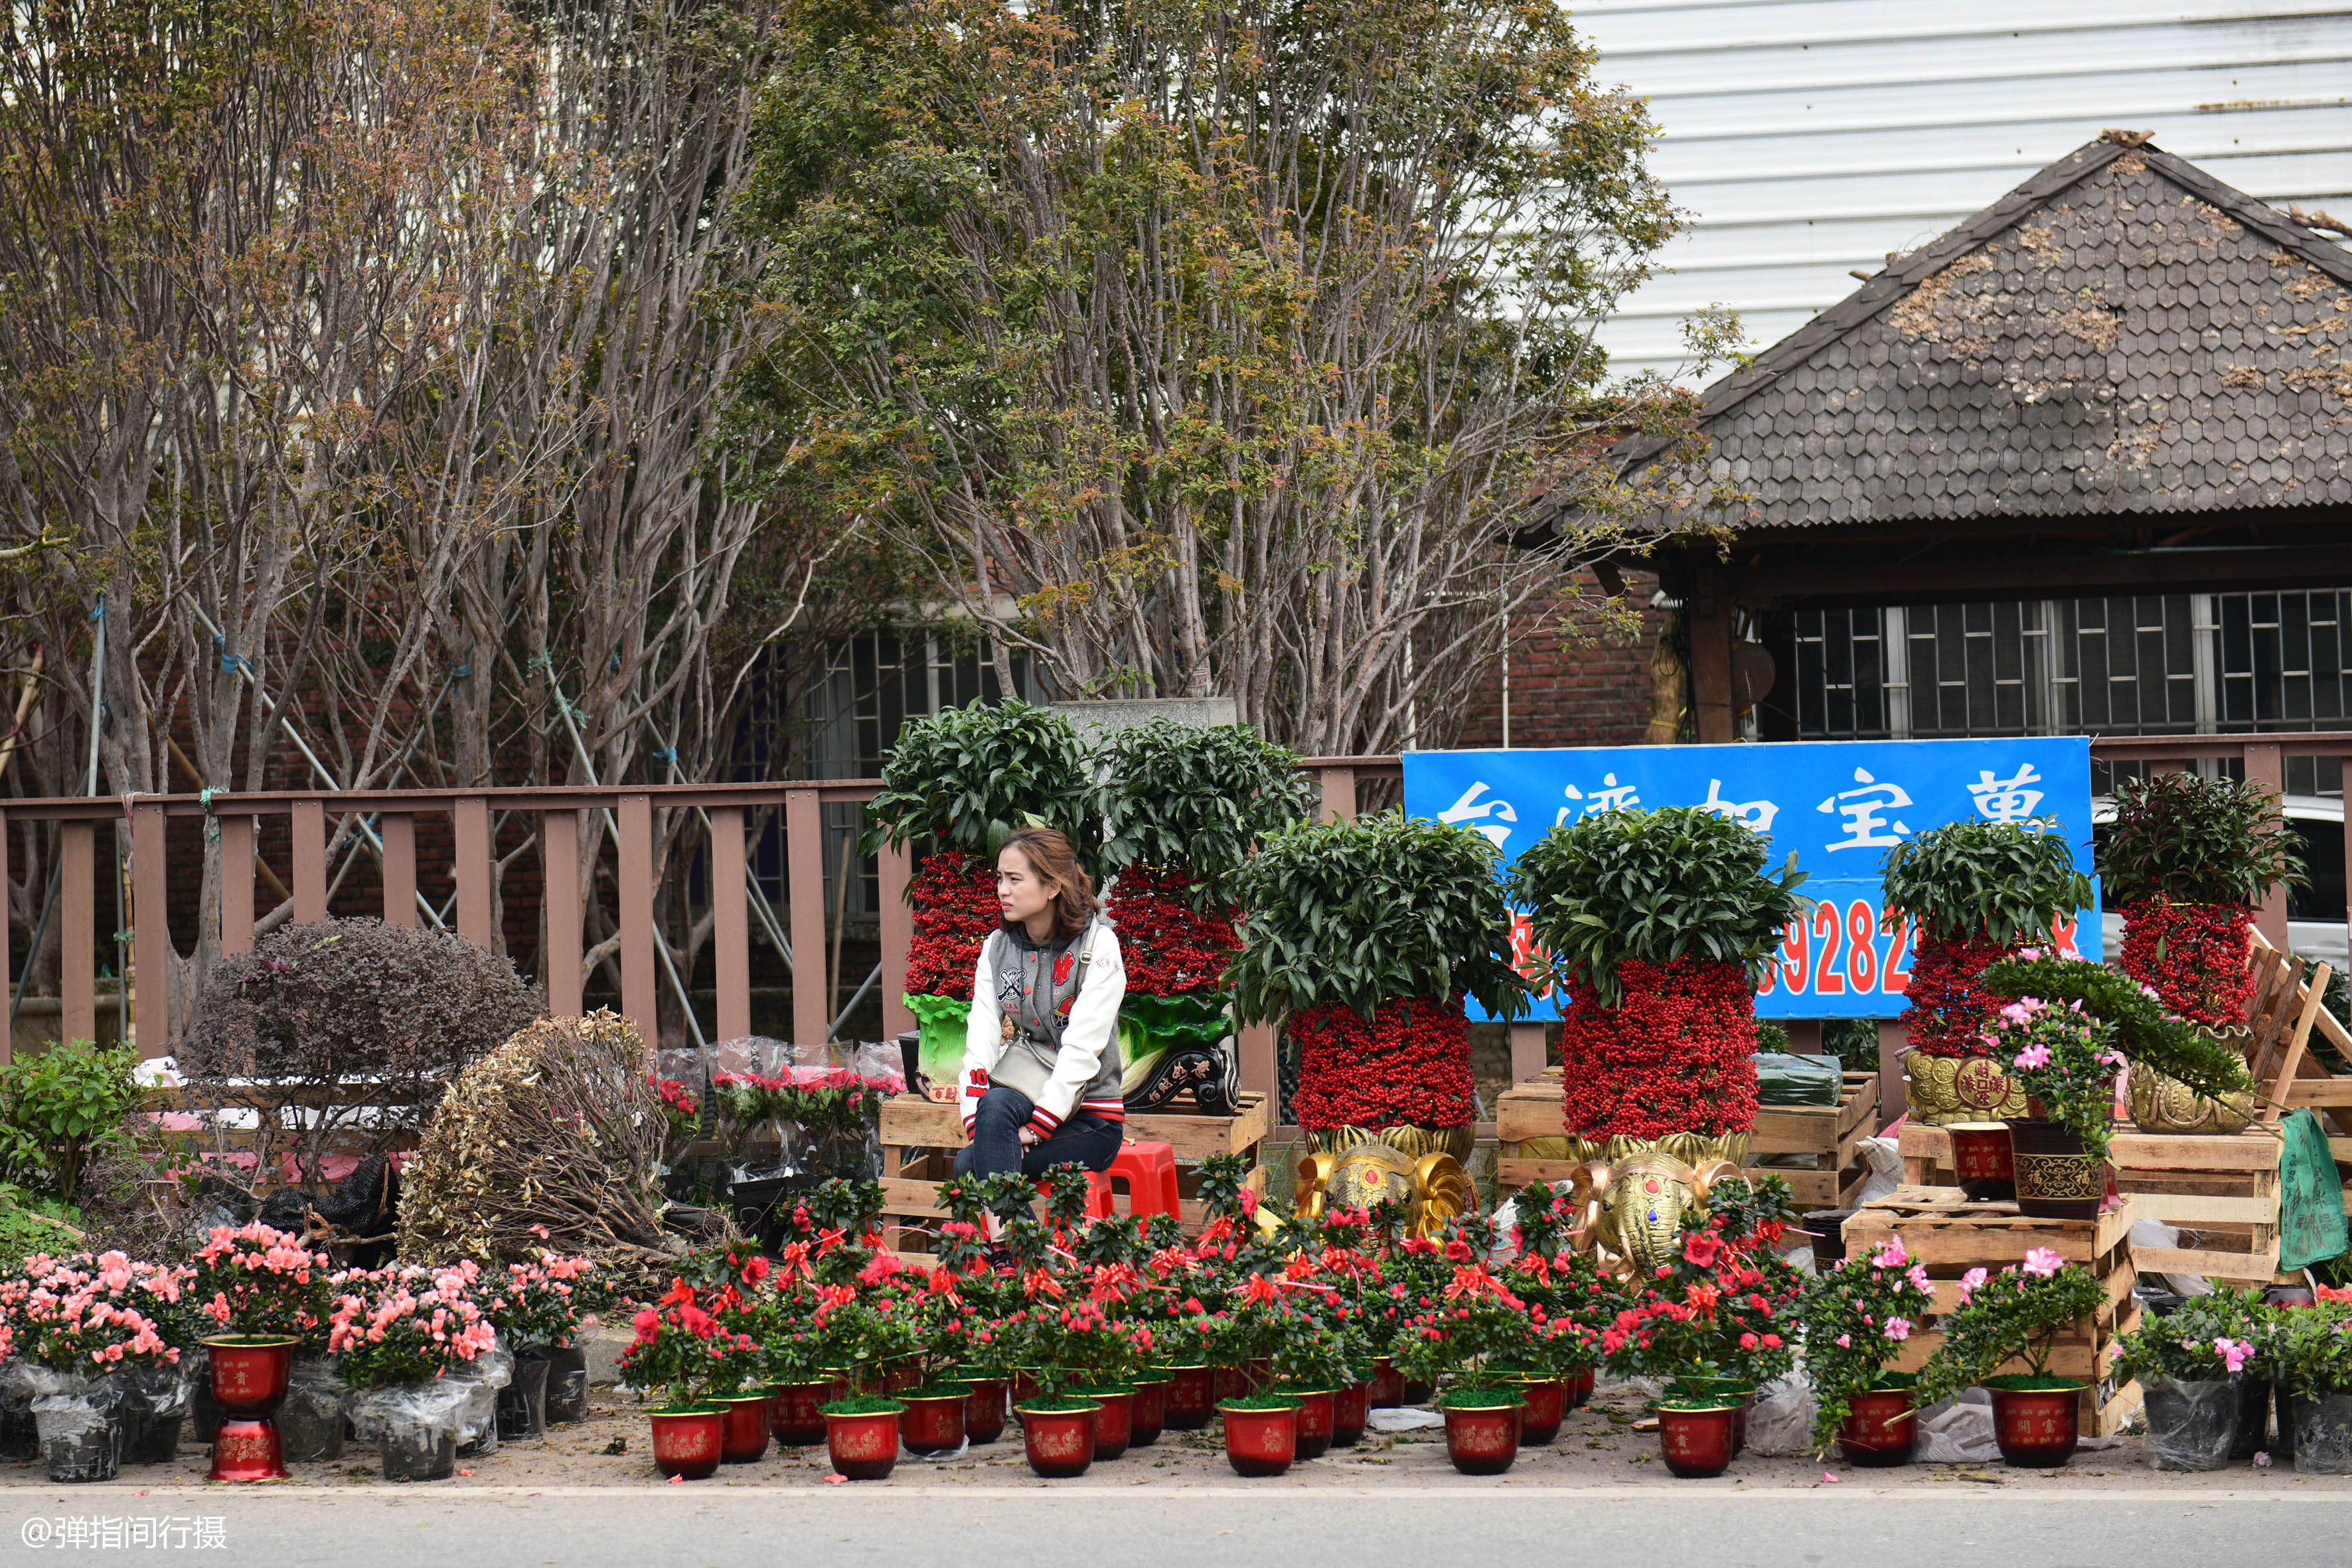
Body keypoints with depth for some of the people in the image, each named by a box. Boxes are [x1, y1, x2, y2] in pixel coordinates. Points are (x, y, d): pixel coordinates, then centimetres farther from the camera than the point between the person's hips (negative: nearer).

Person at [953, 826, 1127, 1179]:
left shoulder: (1098, 945, -8)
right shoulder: (998, 946, 9)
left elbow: (1082, 1049, -16)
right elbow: (981, 1035, -1)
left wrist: (1035, 1129, -22)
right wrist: (975, 1122, -16)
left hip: (1089, 1119, -4)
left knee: (970, 1163, -30)